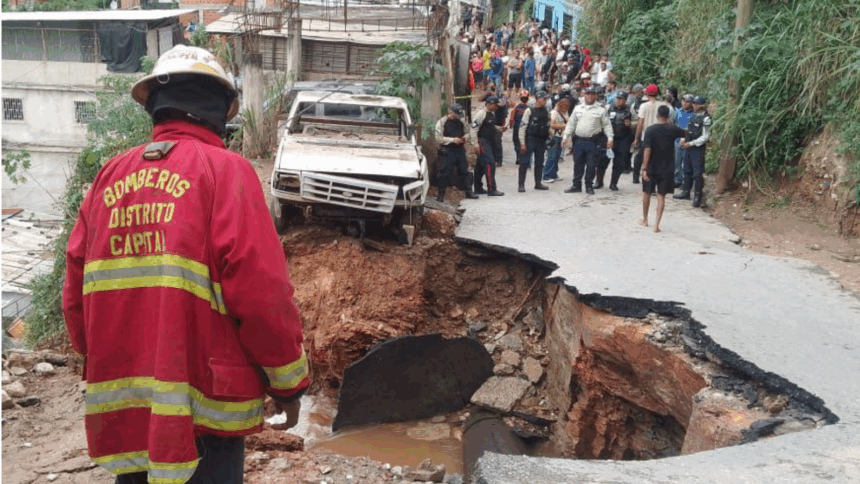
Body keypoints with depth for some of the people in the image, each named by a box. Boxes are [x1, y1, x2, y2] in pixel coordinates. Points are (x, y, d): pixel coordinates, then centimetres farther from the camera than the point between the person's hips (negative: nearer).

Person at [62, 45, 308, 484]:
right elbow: (261, 292, -16)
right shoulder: (224, 171, -10)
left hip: (119, 409, 6)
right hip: (201, 412, -5)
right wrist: (289, 382, -4)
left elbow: (76, 295, 7)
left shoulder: (110, 176, 6)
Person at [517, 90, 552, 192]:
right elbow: (523, 126, -9)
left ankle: (538, 183, 21)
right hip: (530, 139, -6)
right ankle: (521, 185, -1)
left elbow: (548, 125, 20)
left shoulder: (546, 111, 10)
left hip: (542, 140, 6)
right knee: (525, 162, -5)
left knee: (539, 163, 11)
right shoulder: (529, 111, -7)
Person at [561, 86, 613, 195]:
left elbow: (607, 125, 4)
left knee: (591, 165, 1)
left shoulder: (600, 110, 4)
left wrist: (610, 138, -6)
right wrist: (565, 136, 6)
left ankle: (589, 186, 12)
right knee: (578, 164, 7)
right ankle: (576, 185, 15)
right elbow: (571, 123, 13)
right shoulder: (578, 109, 12)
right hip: (579, 140, 3)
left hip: (592, 141, -2)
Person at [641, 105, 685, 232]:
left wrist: (644, 168, -15)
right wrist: (670, 123, 29)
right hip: (666, 169, 1)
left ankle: (644, 219, 30)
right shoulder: (672, 130, -3)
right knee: (661, 196, 4)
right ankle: (657, 224, -2)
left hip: (651, 168, -1)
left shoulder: (650, 130, -12)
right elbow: (685, 132, 20)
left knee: (647, 193, 17)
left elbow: (647, 150, -17)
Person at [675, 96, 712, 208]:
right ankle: (686, 193, 29)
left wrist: (691, 143, -17)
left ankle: (697, 198, 0)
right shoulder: (694, 116, 13)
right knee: (687, 171, 16)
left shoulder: (705, 119, -12)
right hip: (689, 148, 8)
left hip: (698, 149, -8)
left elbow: (705, 137, -15)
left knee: (697, 173, -6)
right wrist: (684, 140, 4)